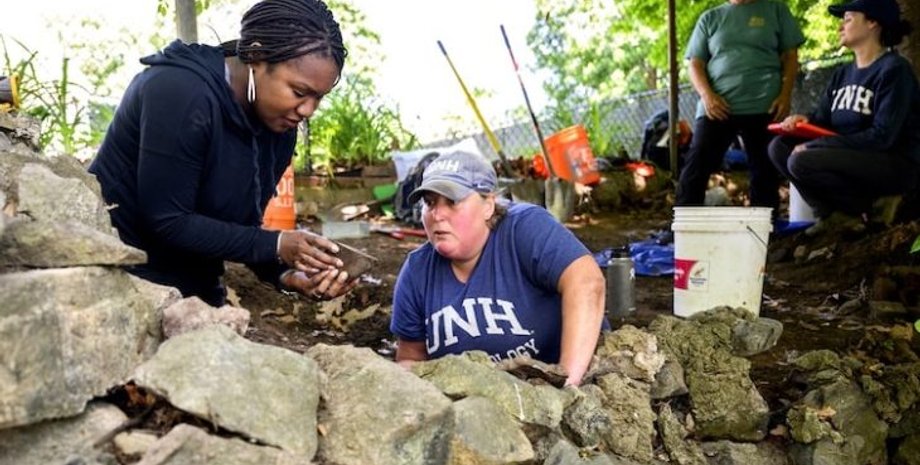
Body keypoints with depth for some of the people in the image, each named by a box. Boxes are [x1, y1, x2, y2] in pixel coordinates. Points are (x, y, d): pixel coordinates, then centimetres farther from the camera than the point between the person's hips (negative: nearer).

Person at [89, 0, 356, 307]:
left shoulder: (279, 129, -3)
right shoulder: (182, 93, -25)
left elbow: (242, 226, 1)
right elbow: (168, 223, -25)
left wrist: (285, 274, -17)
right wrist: (276, 246, -26)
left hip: (193, 282, 7)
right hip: (117, 277, -7)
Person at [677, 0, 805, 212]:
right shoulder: (710, 18, 14)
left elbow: (790, 56, 10)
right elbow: (695, 63, 10)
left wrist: (785, 95, -4)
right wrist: (706, 95, -8)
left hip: (763, 107, 0)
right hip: (717, 107, 0)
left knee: (765, 171, 5)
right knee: (695, 168, -5)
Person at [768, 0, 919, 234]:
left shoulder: (894, 69, -13)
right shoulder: (843, 73, 11)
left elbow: (882, 136, -21)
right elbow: (823, 120, 13)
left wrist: (813, 147, -22)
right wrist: (805, 120, -12)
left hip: (896, 164, -8)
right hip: (851, 158, 8)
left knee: (801, 161, -27)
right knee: (780, 147, -4)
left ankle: (860, 210, -6)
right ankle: (831, 213, -8)